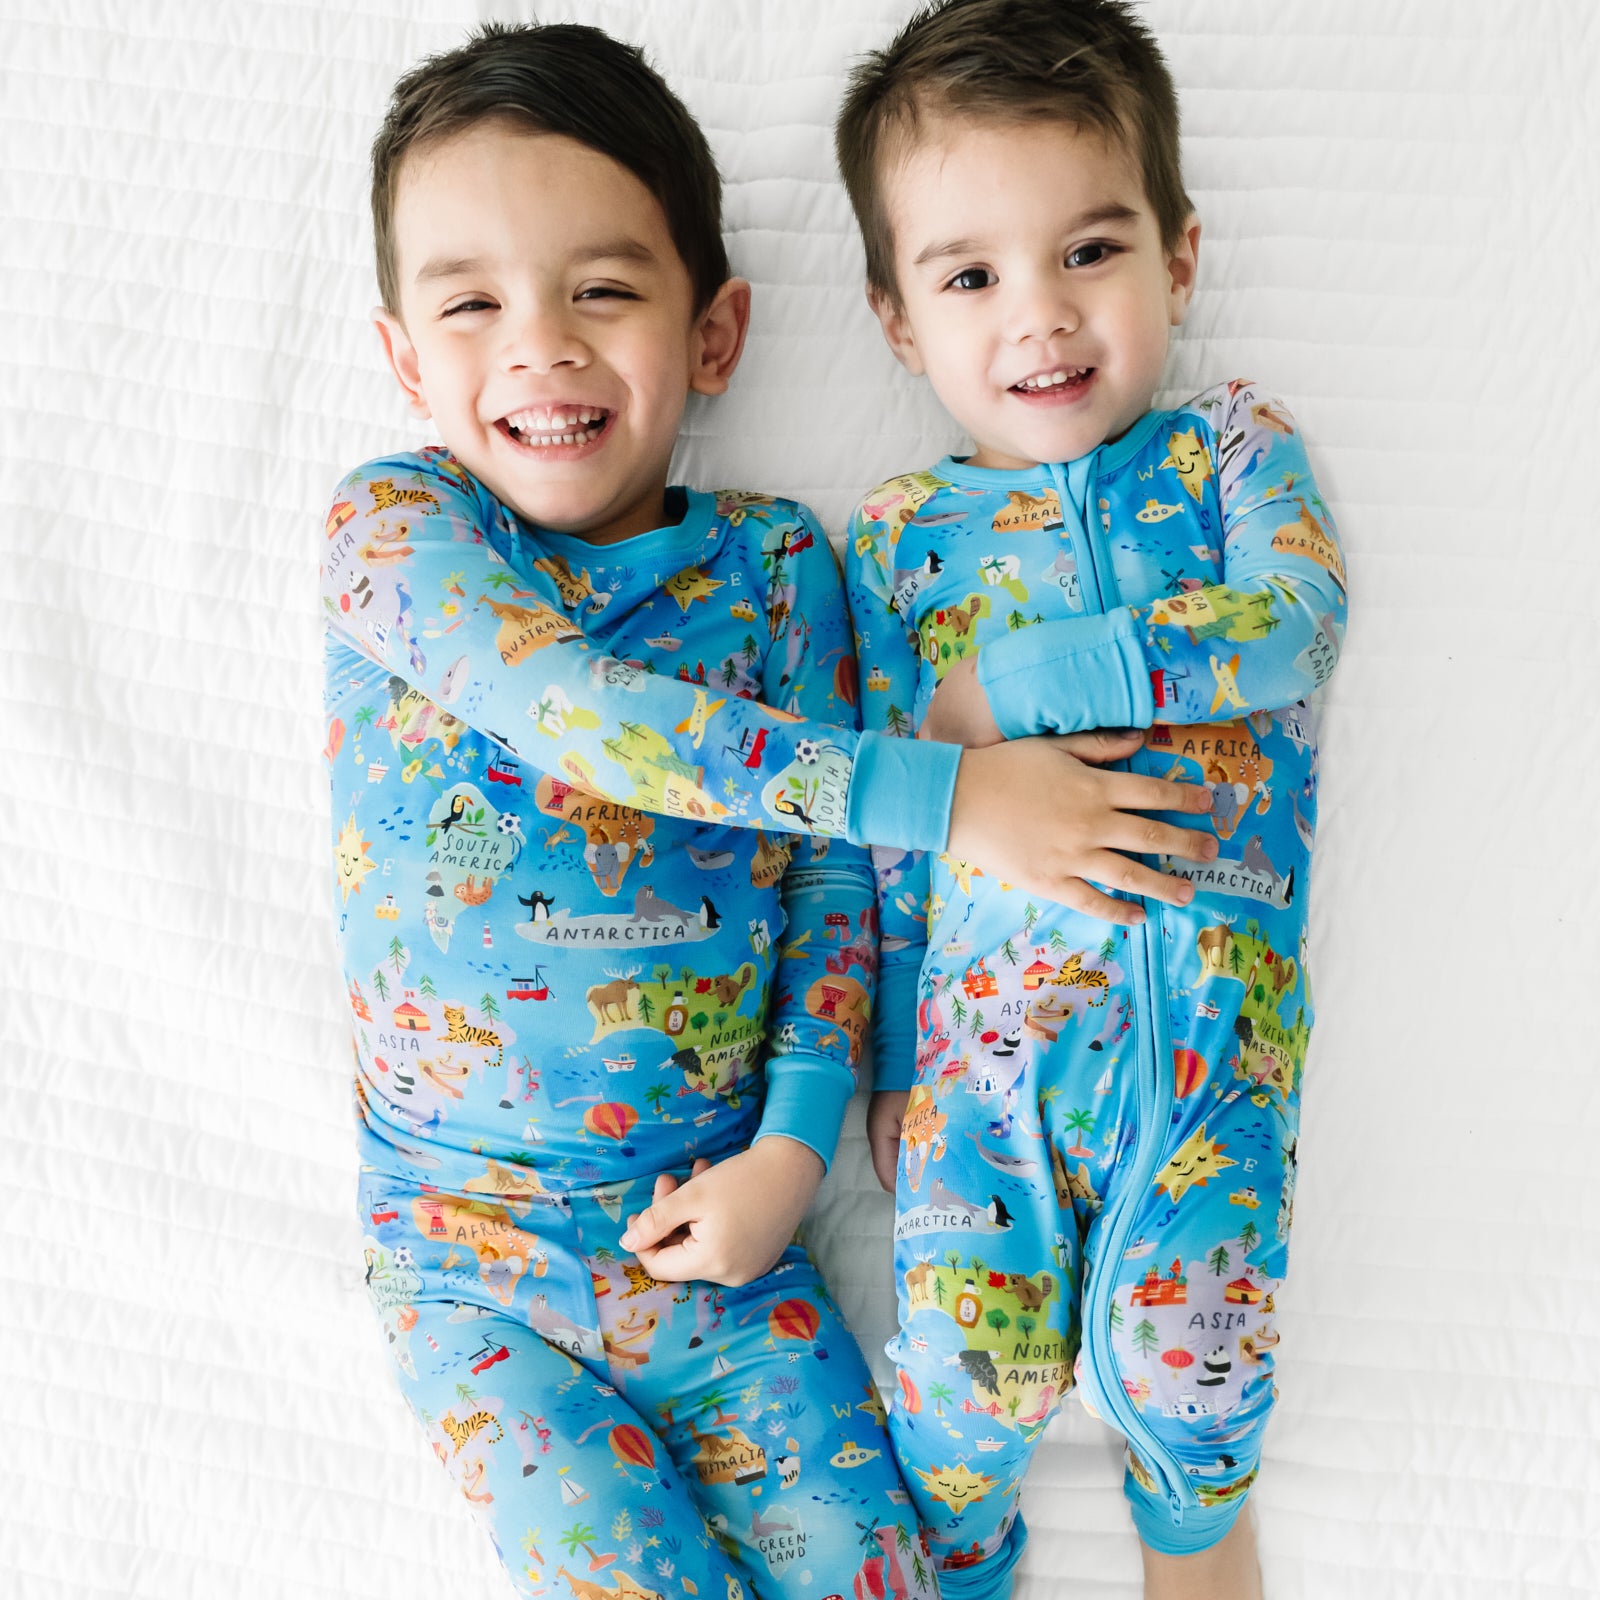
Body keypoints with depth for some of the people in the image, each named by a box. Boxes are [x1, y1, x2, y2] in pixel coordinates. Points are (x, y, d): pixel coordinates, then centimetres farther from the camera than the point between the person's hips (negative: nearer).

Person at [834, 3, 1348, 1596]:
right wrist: (886, 1067, 9)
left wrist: (1012, 682, -17)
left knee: (1174, 1339, -1)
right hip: (980, 1002, 1)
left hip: (1210, 996, -1)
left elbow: (1296, 616, -16)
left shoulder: (1231, 445, 5)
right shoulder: (899, 532, 6)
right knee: (973, 1355, 0)